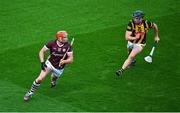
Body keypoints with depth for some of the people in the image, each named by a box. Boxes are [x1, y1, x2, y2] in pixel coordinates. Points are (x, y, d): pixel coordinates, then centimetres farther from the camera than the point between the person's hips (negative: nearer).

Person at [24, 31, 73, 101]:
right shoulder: (52, 43, -20)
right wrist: (42, 62, -19)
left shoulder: (68, 46, -19)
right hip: (49, 64, -1)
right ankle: (30, 92, 3)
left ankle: (53, 81, 62)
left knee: (54, 78, 23)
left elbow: (70, 60, -17)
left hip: (59, 68, 1)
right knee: (40, 79, -15)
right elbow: (42, 51, -7)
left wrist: (64, 61, -37)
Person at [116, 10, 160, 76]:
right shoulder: (131, 23, -26)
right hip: (131, 42, 3)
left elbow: (155, 26, 0)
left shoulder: (146, 23, -24)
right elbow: (127, 37, -29)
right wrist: (135, 38, -48)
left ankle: (122, 70, -21)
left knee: (131, 57, -21)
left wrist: (156, 37, 10)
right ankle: (133, 61, 58)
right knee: (130, 55, 26)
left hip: (139, 44, -3)